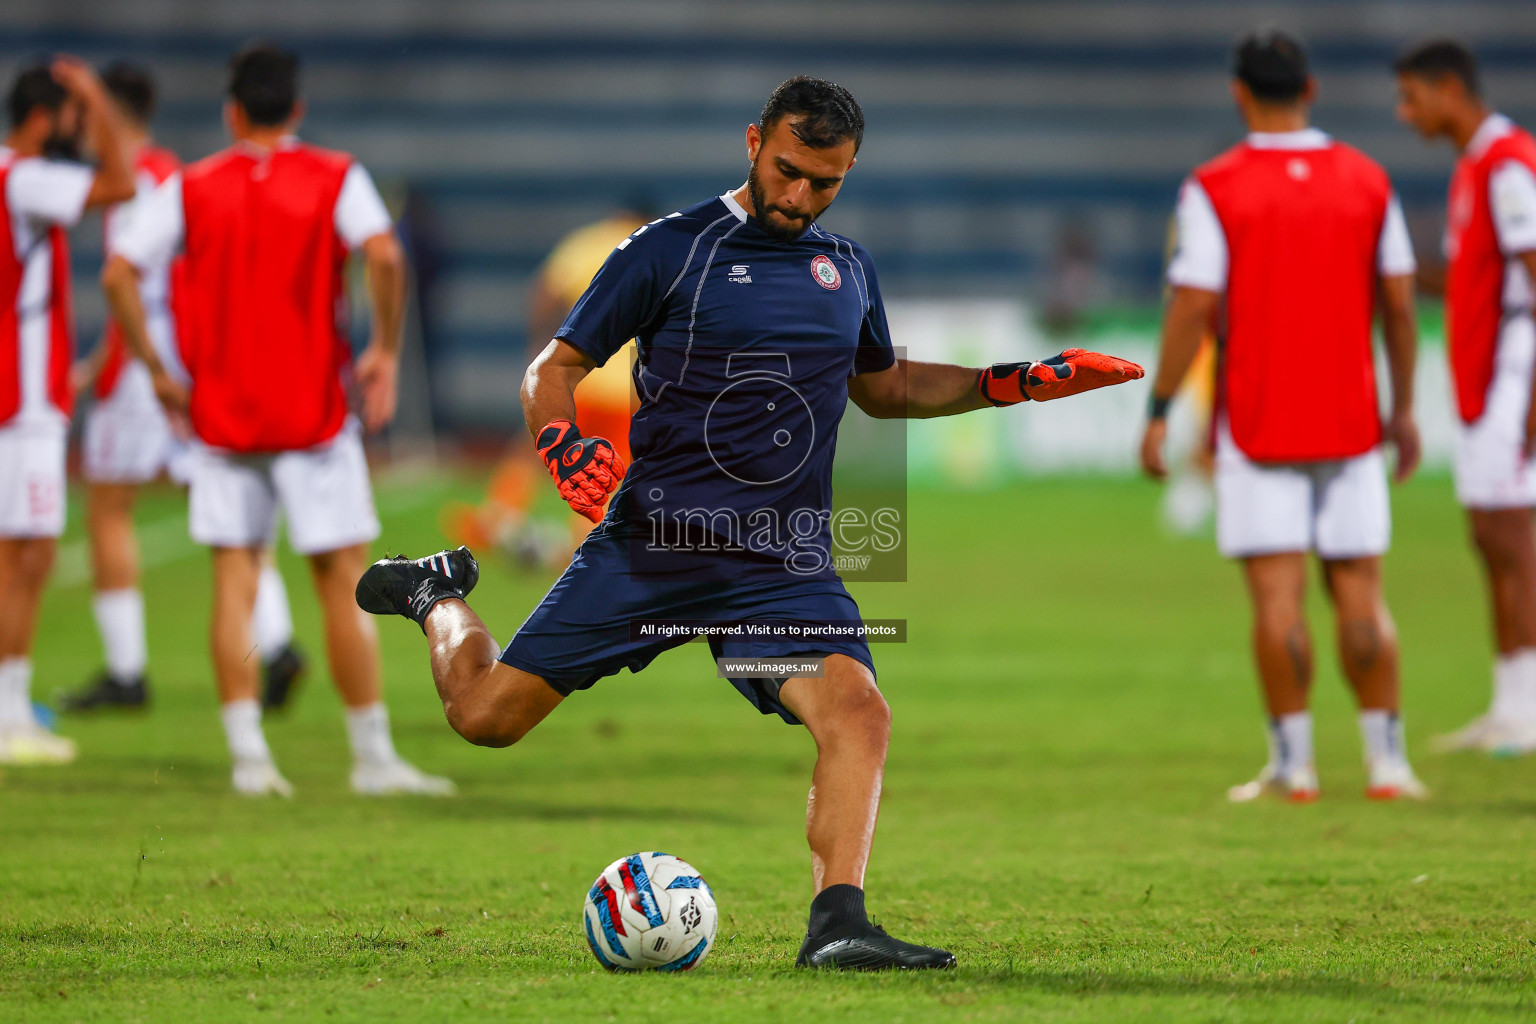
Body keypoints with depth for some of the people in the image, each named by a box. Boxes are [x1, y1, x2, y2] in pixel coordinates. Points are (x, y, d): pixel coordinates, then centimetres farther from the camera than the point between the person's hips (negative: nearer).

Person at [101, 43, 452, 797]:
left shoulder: (191, 188, 5)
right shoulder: (335, 178, -1)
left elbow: (119, 273, -3)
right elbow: (383, 255, -18)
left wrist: (156, 370, 4)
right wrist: (386, 351, -6)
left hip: (220, 414, 2)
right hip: (313, 412, -2)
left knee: (234, 582, 5)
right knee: (343, 582, 2)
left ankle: (247, 755, -2)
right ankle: (373, 756, 4)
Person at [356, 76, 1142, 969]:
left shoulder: (848, 268, 14)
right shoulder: (668, 250, -2)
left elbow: (882, 389, 30)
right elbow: (556, 367, 1)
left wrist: (1012, 384, 19)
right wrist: (563, 444, -21)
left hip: (786, 565, 3)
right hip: (651, 544, -3)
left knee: (858, 712, -24)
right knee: (486, 715, -1)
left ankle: (838, 926, -25)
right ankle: (437, 596, 31)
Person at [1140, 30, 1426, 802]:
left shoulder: (1214, 189, -6)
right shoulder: (1367, 181, 5)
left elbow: (1193, 307, -10)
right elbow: (1399, 303, 6)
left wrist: (1159, 412, -3)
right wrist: (1403, 410, 15)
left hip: (1257, 422, -3)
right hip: (1350, 420, 3)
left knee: (1278, 597, -3)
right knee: (1360, 593, 6)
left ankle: (1292, 764, -4)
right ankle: (1386, 760, 5)